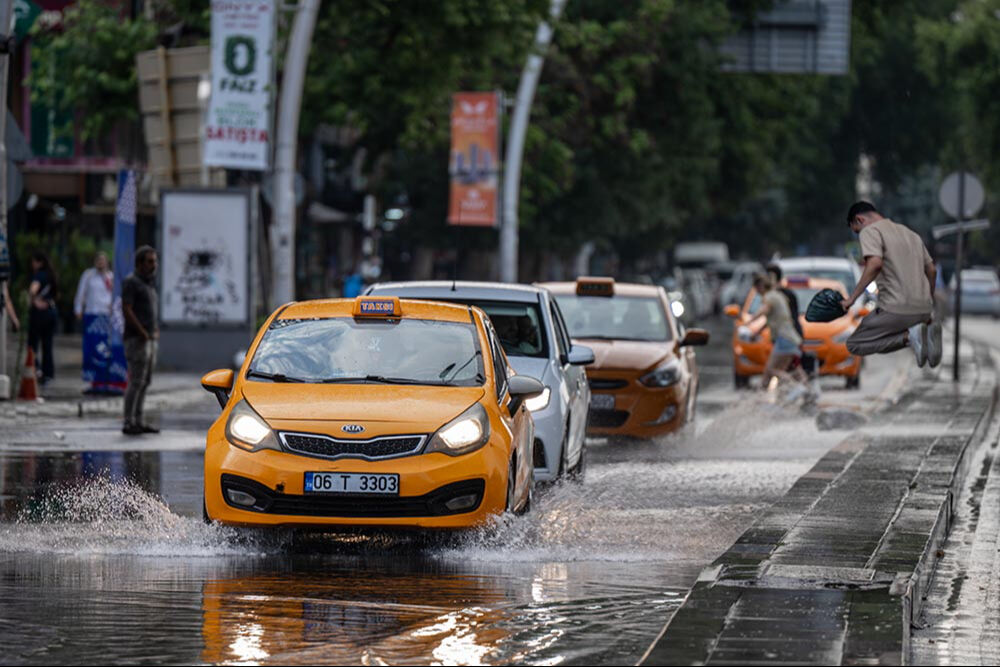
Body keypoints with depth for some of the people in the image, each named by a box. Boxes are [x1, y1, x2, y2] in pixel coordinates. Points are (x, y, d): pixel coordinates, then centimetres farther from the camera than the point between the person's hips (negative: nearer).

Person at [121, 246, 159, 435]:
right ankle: (128, 424, -10)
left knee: (144, 382, 9)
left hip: (149, 340, 9)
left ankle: (138, 422, 12)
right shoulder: (131, 282, -9)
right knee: (136, 382, -11)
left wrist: (155, 331, 13)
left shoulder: (148, 284, 19)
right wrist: (143, 333, -19)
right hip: (136, 339, -9)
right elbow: (126, 310, -17)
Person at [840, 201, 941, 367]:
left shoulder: (870, 231, -2)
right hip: (923, 310, 7)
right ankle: (928, 329, -2)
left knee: (854, 345, 7)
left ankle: (908, 337, -14)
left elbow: (875, 264, -21)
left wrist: (852, 298, -17)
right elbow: (932, 270, 23)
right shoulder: (910, 233, 22)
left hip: (897, 310, -7)